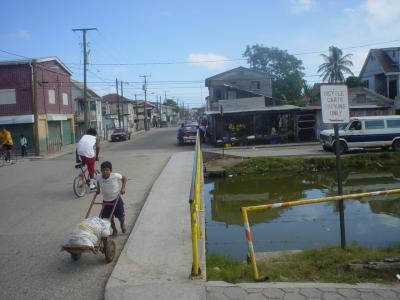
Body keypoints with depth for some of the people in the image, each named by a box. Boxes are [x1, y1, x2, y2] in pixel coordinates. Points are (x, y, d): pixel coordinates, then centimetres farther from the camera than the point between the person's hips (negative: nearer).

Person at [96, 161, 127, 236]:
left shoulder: (116, 176, -24)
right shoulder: (99, 177, -16)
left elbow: (124, 178, -4)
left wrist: (123, 188, -11)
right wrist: (98, 189, 2)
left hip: (116, 199, -2)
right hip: (106, 201, 2)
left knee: (121, 216, 4)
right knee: (109, 218, 7)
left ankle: (122, 225, 39)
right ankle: (114, 229, 35)